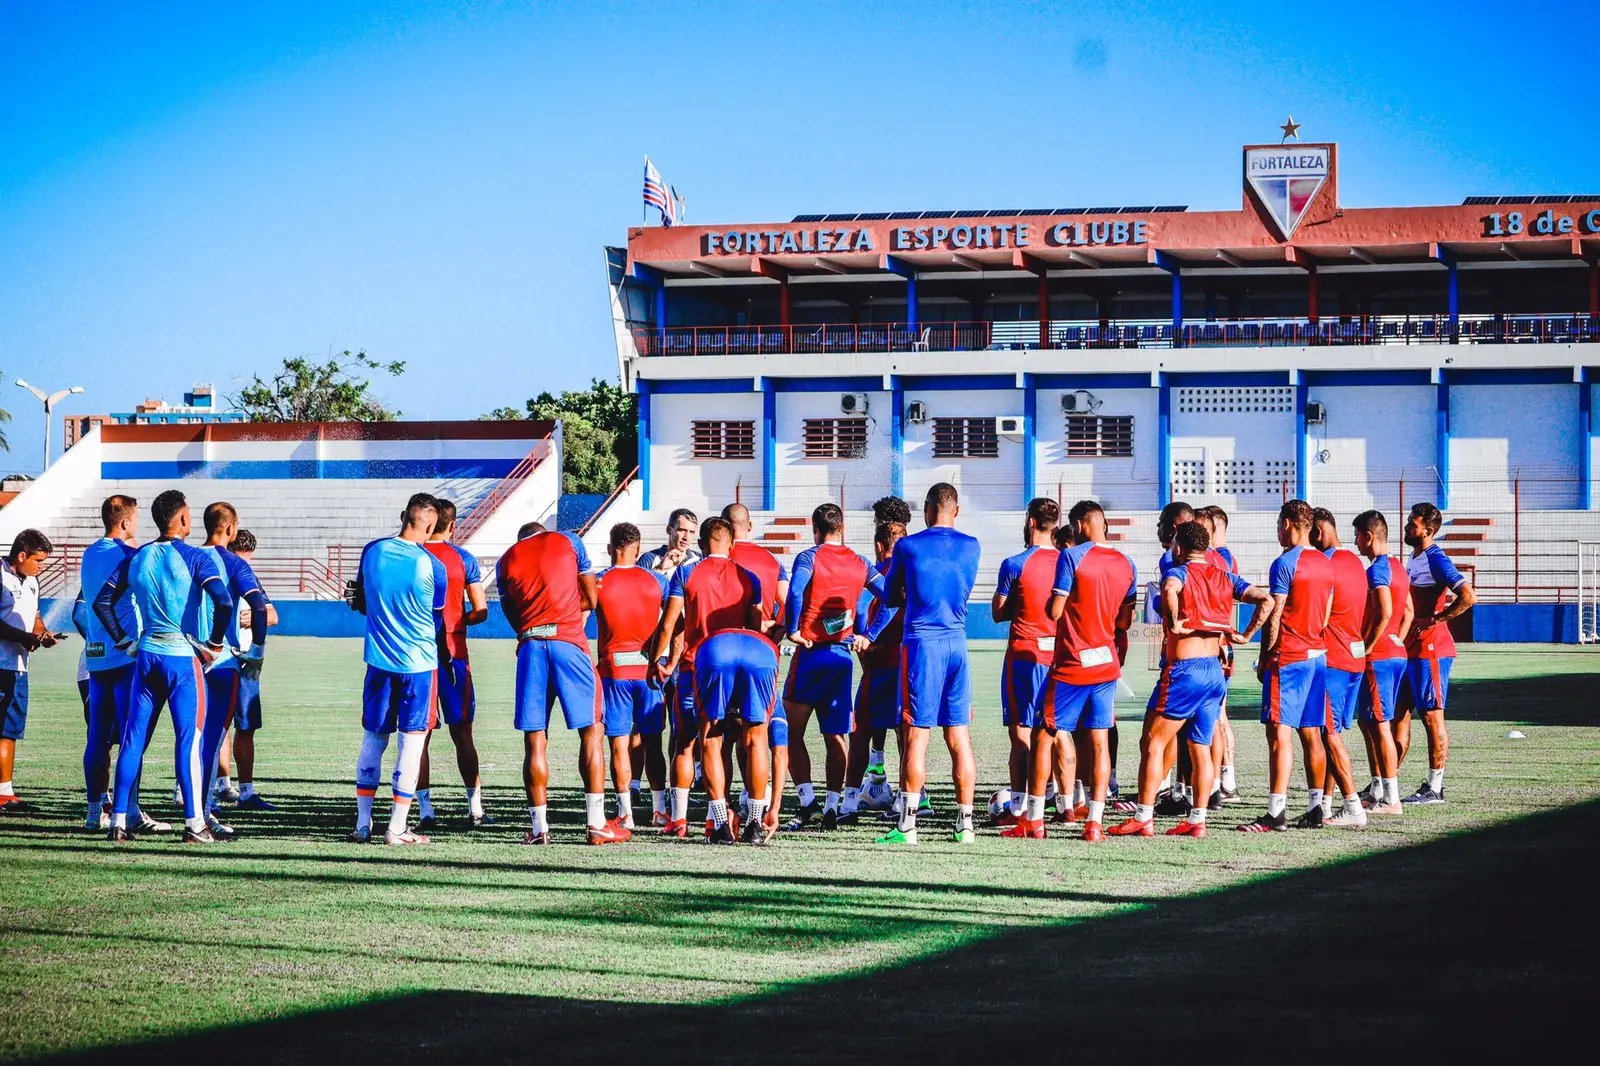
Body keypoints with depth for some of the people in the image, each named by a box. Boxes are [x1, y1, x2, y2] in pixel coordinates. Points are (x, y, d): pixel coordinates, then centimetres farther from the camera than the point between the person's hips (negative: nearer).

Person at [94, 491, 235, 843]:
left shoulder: (136, 558, 6)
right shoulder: (193, 558, -8)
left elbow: (102, 602, 8)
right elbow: (224, 602, -20)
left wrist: (124, 642, 13)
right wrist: (214, 644, -7)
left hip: (146, 656, 4)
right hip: (183, 656, -4)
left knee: (133, 739, 8)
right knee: (189, 739, -1)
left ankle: (118, 821, 7)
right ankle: (194, 823, -2)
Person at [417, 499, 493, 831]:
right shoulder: (463, 559, -1)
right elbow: (480, 611, -1)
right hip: (454, 652, 0)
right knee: (462, 732, 7)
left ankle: (425, 810, -1)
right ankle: (475, 808, 5)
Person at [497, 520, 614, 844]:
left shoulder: (506, 560, 18)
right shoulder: (567, 541, 14)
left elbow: (513, 617, 18)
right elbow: (591, 600, 15)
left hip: (530, 645, 2)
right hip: (569, 642, -2)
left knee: (534, 739, 5)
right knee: (591, 730, 3)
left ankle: (538, 826, 3)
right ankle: (597, 823, -4)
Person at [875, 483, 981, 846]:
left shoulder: (908, 546, -2)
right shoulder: (971, 546, 7)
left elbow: (891, 598, 9)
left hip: (921, 642, -3)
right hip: (957, 642, 3)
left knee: (916, 735, -4)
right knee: (958, 737, 7)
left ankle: (907, 824, -6)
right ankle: (965, 823, 8)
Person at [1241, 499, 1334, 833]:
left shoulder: (1285, 563, -12)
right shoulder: (1325, 563, 12)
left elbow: (1274, 617, -11)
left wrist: (1264, 659, -3)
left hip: (1288, 658, -8)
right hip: (1317, 655, 8)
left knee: (1279, 733, -10)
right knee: (1311, 734, 11)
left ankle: (1276, 812, -15)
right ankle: (1316, 808, 11)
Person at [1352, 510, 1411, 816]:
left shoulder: (1377, 570, -15)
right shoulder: (1398, 566, 15)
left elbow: (1384, 612, -24)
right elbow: (1408, 611, 20)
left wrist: (1368, 647, -17)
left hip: (1377, 657, -10)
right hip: (1397, 654, 10)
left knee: (1379, 725, -6)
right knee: (1368, 722, 18)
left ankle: (1391, 799, -6)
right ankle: (1377, 790, 22)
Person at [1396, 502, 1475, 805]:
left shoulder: (1436, 561, -14)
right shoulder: (1415, 560, 15)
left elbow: (1468, 597, -25)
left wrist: (1435, 619, -19)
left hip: (1430, 651, -10)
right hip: (1410, 650, 10)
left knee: (1432, 716, -3)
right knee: (1399, 713, 11)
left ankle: (1434, 788, 3)